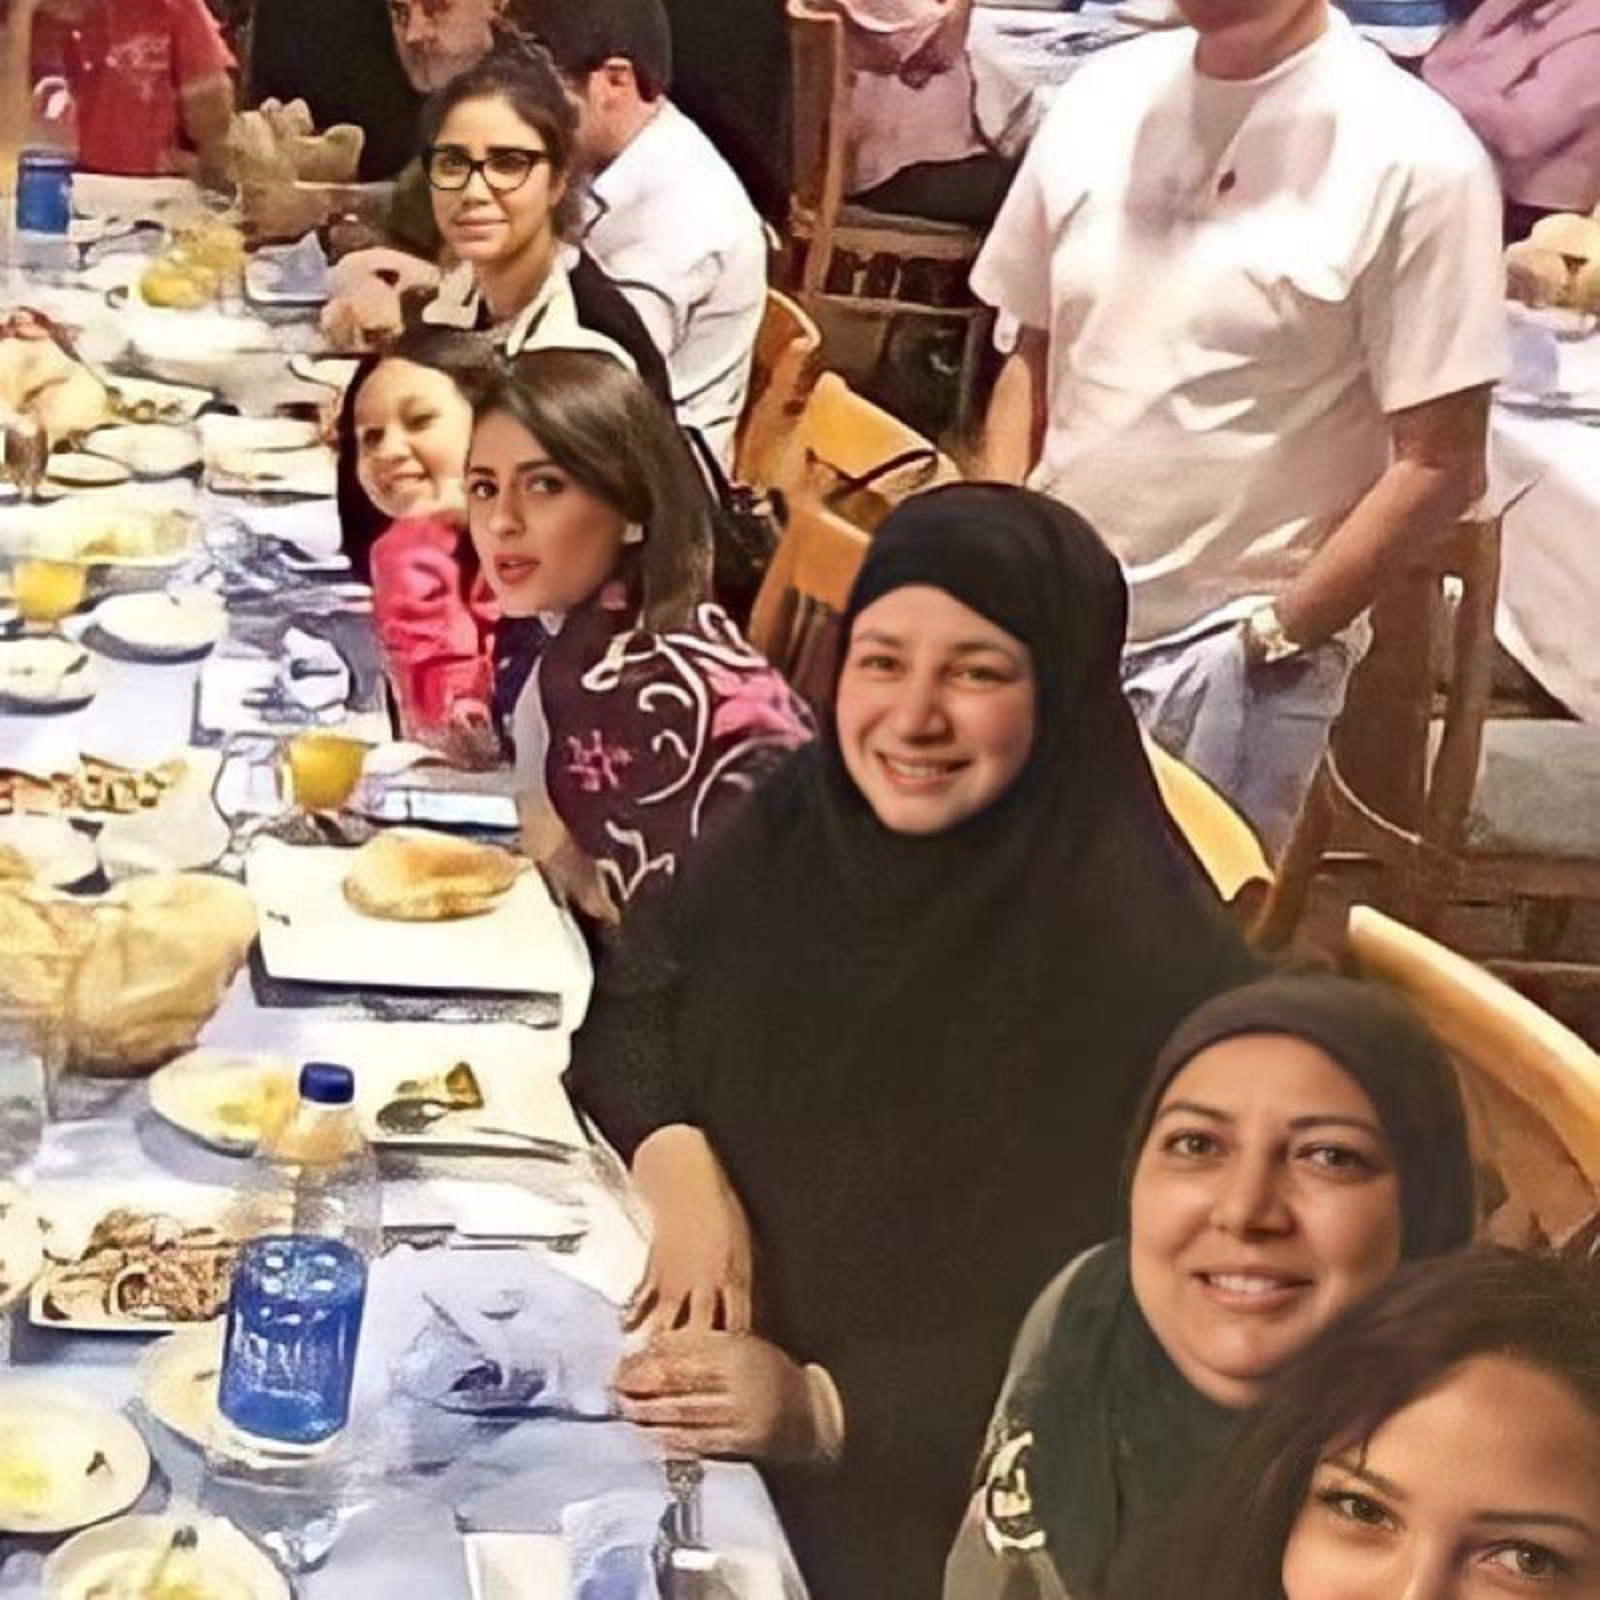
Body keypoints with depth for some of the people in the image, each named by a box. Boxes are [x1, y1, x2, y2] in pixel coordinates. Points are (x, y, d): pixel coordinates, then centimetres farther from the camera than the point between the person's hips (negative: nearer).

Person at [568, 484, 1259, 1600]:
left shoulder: (1145, 969, -20)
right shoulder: (808, 823, -1)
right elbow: (634, 1001, 10)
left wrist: (832, 1411, -30)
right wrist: (679, 1164, -10)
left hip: (926, 1495, -6)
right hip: (704, 1373, 6)